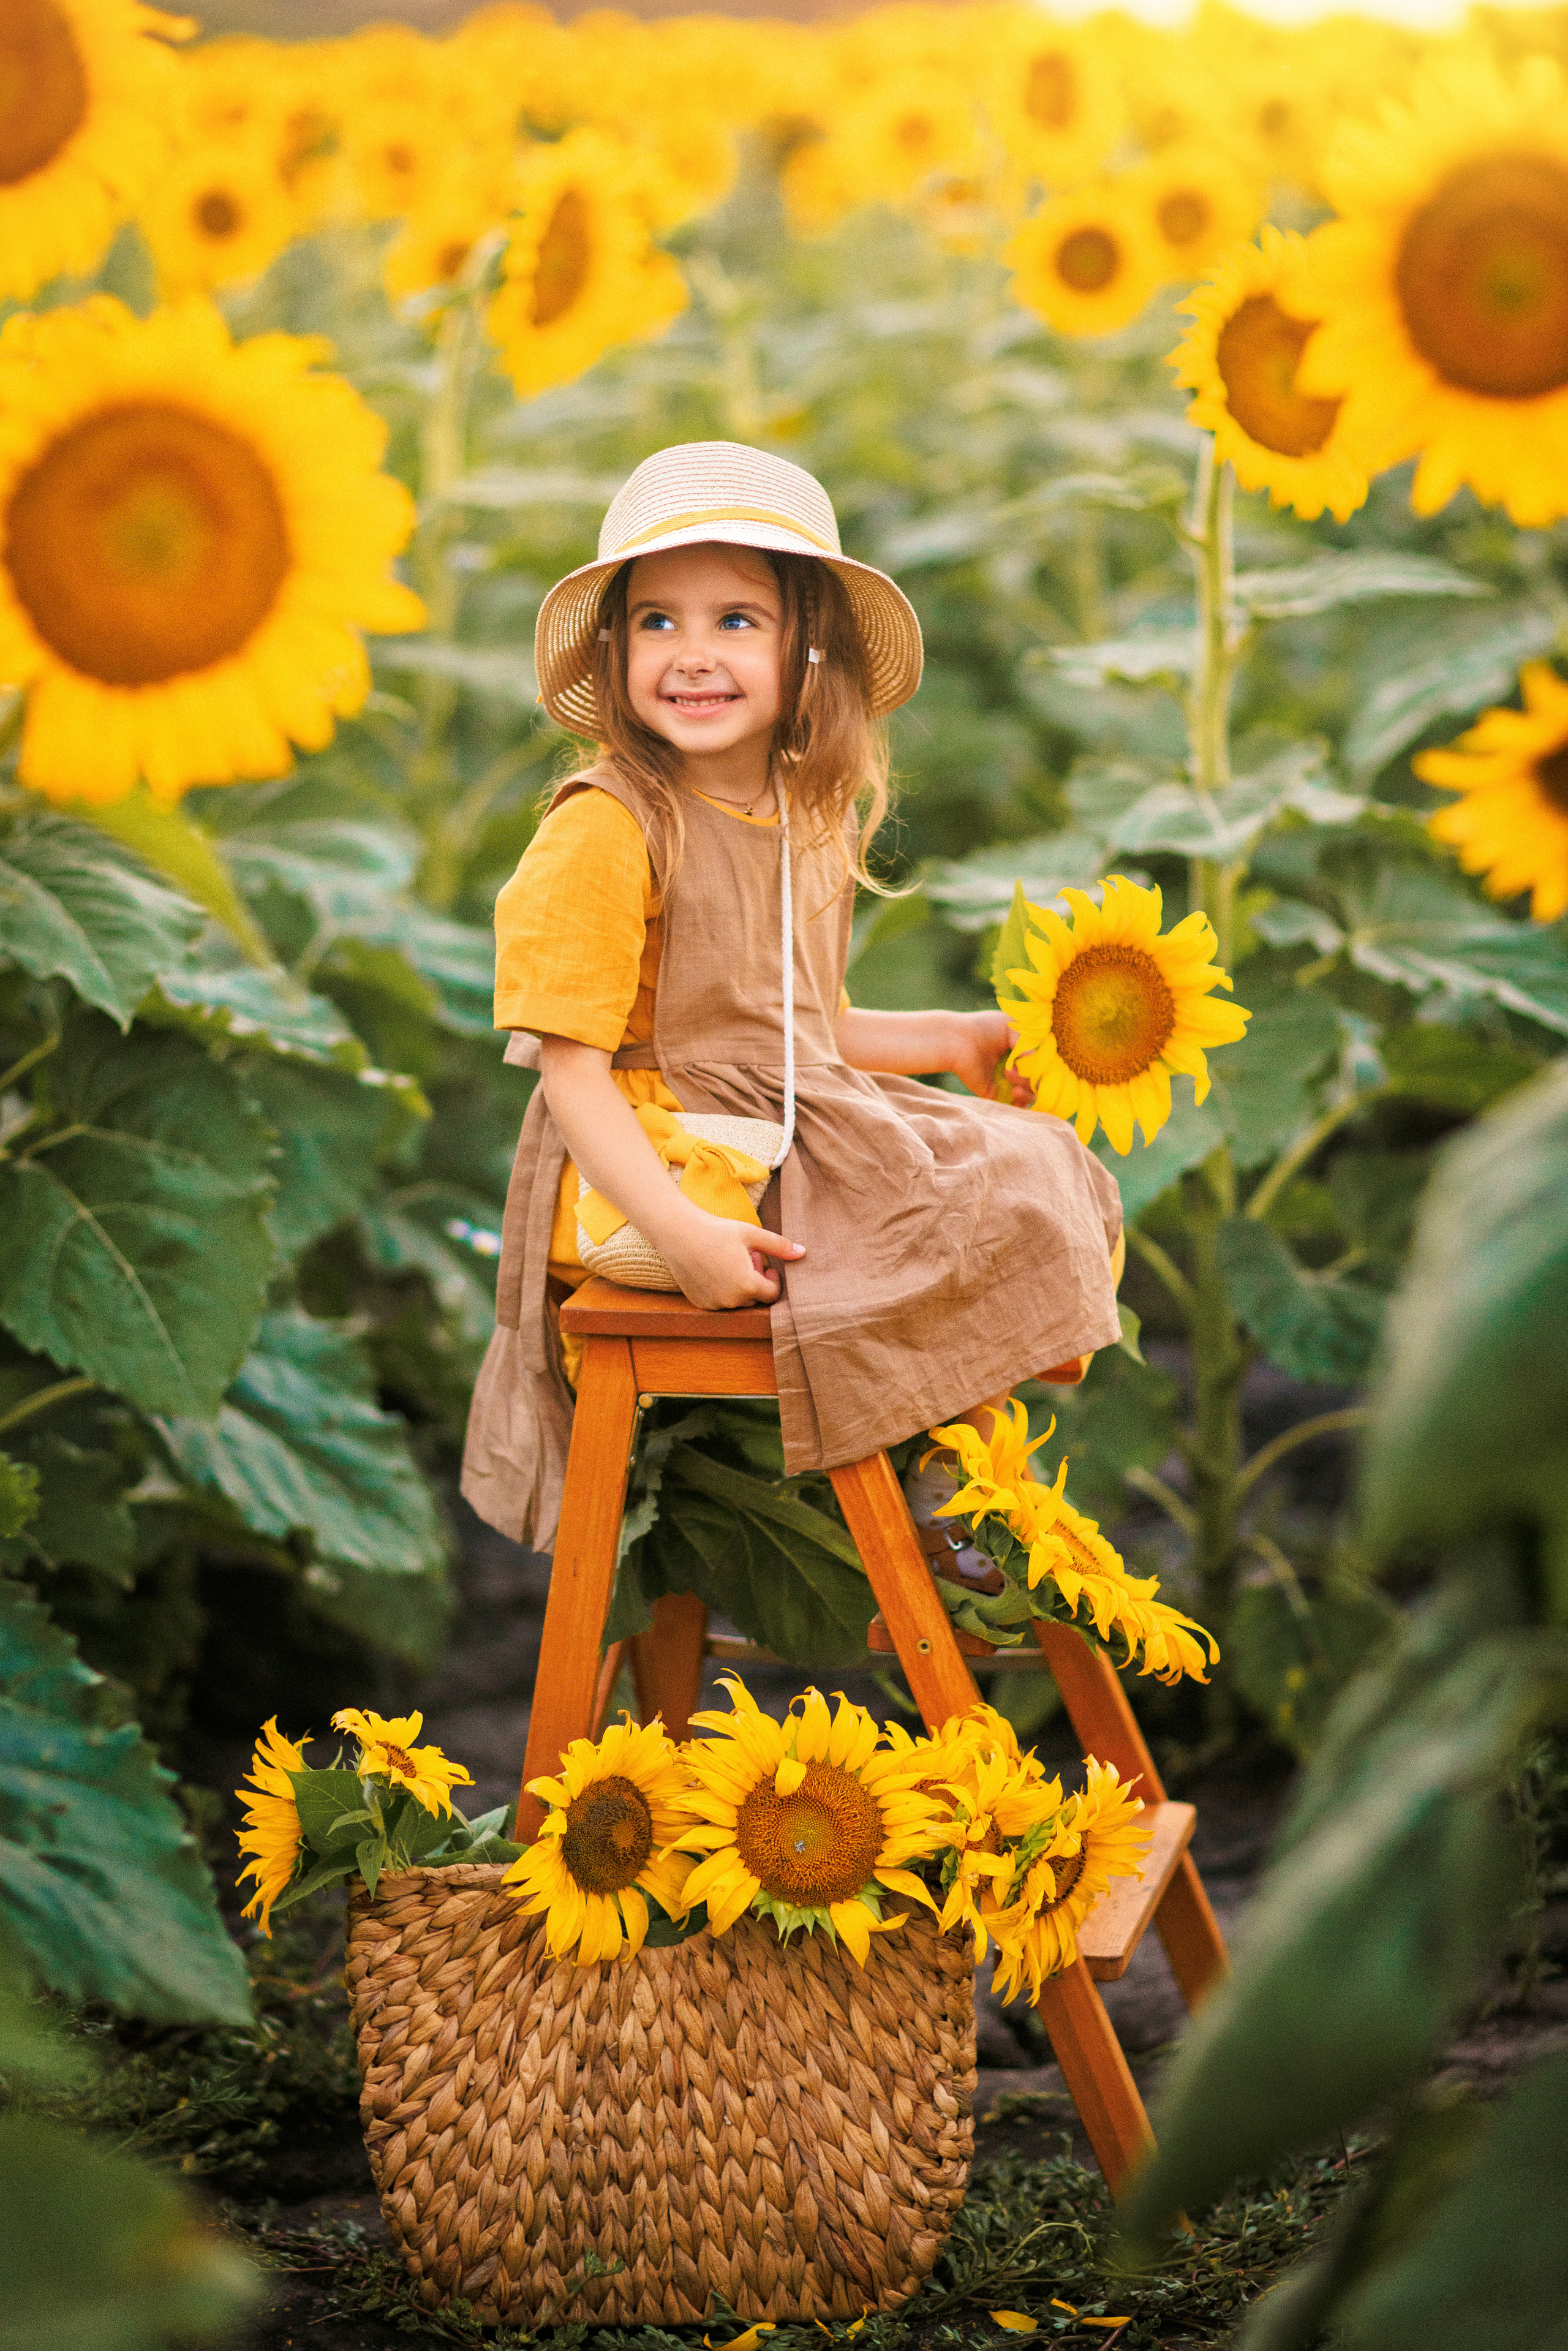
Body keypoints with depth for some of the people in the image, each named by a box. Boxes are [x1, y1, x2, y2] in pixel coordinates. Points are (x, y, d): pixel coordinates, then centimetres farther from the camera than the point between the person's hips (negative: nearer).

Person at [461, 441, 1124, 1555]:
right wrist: (680, 1231, -29)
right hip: (659, 1160, -8)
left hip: (800, 1140, 9)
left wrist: (963, 1040, 18)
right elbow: (570, 1066, -19)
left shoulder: (811, 825, 11)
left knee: (1047, 1169, 4)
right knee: (977, 1218, -17)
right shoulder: (605, 830, -15)